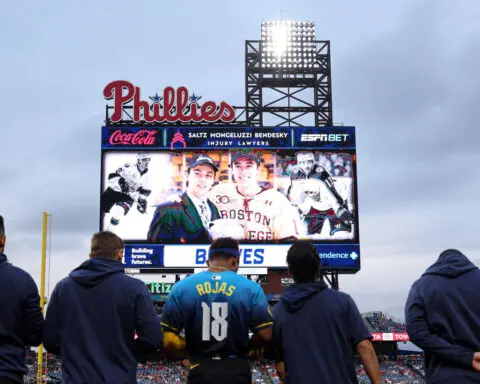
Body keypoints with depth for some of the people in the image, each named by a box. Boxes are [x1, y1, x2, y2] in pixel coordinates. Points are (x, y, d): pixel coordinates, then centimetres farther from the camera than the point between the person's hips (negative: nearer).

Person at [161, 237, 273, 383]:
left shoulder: (182, 287, -4)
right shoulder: (250, 288, -7)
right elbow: (266, 334, -8)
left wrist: (193, 348, 10)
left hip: (200, 370, 0)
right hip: (236, 370, 0)